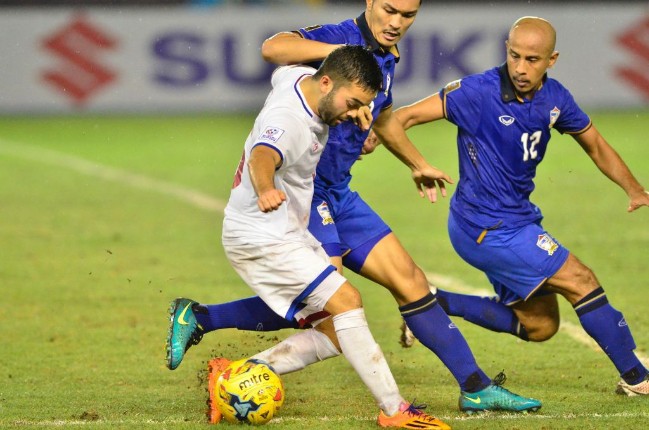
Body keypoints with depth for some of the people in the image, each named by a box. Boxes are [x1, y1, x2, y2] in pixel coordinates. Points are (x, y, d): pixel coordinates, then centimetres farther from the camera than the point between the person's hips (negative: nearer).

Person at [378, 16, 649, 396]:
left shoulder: (554, 98, 0)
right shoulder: (481, 92, -20)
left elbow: (595, 146, 15)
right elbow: (409, 115, -20)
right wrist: (373, 135, -38)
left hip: (517, 219, 8)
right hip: (489, 227, -8)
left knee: (539, 326, 14)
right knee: (582, 282, -7)